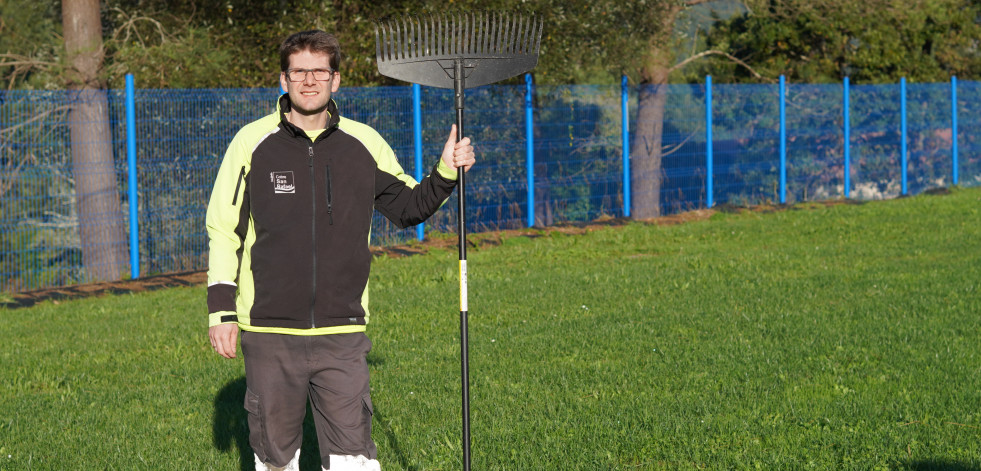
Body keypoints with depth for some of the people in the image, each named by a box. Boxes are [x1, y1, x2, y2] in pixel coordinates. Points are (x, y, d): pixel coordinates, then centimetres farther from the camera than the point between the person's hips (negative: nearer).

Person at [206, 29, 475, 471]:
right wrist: (221, 310, 0)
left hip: (342, 335, 1)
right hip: (268, 334, 0)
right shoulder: (253, 142, 0)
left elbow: (409, 208, 17)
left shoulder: (364, 144, 4)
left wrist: (445, 173, -1)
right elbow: (223, 229, 5)